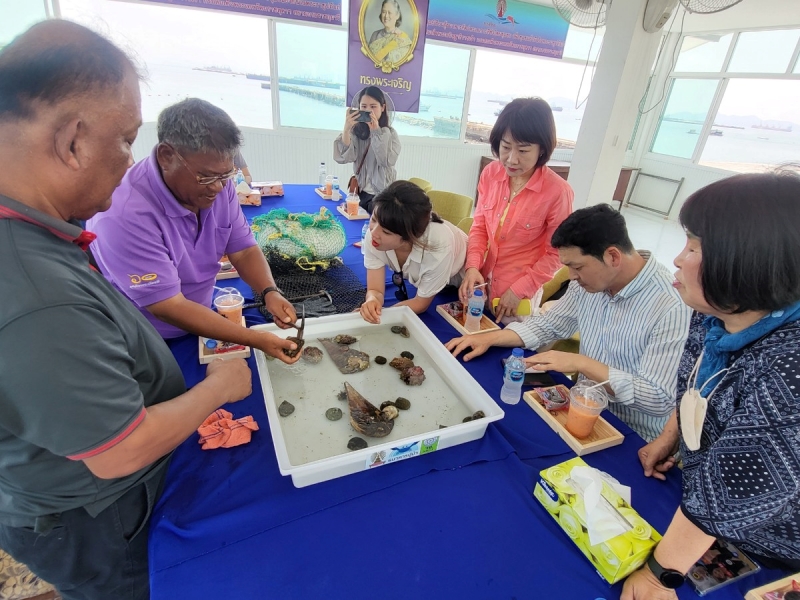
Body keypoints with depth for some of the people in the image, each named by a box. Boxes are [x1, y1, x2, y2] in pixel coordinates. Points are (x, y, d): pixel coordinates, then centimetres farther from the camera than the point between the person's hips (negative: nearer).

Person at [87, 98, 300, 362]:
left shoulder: (216, 183, -10)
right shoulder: (125, 215, -28)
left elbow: (243, 249, -3)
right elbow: (169, 308, -26)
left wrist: (270, 291, -22)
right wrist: (256, 340, -30)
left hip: (199, 322, 5)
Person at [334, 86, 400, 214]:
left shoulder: (390, 133, -5)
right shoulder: (356, 131, -2)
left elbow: (388, 162, -20)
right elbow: (343, 158, -14)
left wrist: (376, 132, -25)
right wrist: (346, 129, -25)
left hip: (384, 193, -2)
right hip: (362, 191, 2)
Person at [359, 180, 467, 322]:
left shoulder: (439, 246, -42)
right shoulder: (373, 235, -33)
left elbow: (421, 303, -27)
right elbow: (375, 290, -26)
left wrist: (378, 313, -40)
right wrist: (372, 301, -49)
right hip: (417, 278, 3)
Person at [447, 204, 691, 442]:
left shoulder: (672, 306, -25)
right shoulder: (588, 280, -4)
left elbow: (661, 400, -26)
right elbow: (549, 324, 6)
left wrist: (582, 364, -28)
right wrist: (490, 338, -6)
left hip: (630, 439, -6)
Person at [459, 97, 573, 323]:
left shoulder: (557, 192, -20)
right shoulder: (490, 174, -7)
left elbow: (555, 254, -11)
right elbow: (479, 226, 0)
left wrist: (520, 290, -15)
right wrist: (472, 267, -14)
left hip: (519, 292, -4)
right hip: (483, 280, 4)